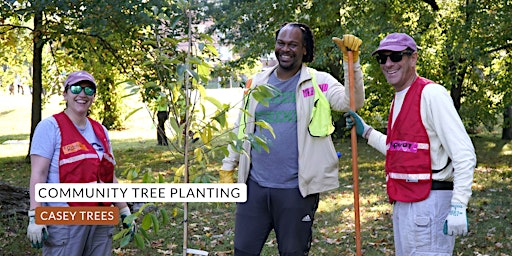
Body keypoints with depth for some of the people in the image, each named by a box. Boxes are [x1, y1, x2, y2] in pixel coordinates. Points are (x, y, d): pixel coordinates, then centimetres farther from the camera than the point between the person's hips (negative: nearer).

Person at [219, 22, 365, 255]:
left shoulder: (319, 82, -2)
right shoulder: (258, 82, 8)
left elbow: (352, 102, -18)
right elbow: (242, 128, 15)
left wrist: (351, 61, -29)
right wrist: (228, 168, 14)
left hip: (296, 189, -3)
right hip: (255, 185, 3)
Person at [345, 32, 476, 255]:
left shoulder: (431, 94, -13)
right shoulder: (397, 99, 15)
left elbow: (464, 153, -19)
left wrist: (458, 206, -24)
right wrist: (365, 131, 18)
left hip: (429, 202, -9)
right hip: (402, 202, 9)